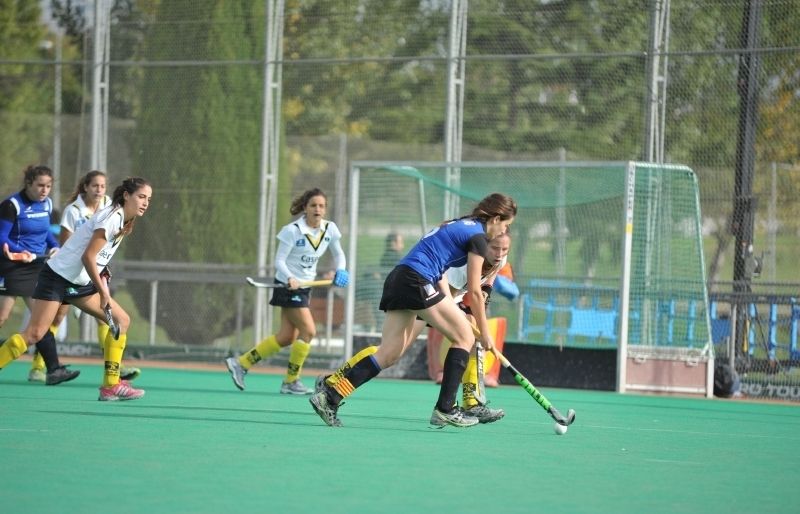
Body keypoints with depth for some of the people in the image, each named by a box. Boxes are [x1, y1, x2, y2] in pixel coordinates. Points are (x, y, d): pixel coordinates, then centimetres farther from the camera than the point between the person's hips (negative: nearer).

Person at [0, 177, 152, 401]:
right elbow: (87, 257, -22)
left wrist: (101, 281, 7)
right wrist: (103, 292, -20)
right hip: (58, 276, -9)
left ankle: (111, 385, 2)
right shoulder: (112, 218, -18)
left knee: (122, 320, 2)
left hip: (81, 283, 9)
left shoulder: (124, 221, 10)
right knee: (34, 333, -17)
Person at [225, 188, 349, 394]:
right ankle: (291, 381, -3)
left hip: (305, 286, 7)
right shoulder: (292, 231, -16)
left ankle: (240, 363, 17)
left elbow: (338, 254, 16)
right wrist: (290, 278, -33)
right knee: (308, 331, -15)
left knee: (286, 337, 6)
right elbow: (279, 260, -15)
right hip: (288, 285, -7)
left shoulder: (330, 229, 1)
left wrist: (340, 271, -4)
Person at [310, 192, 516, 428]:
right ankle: (445, 410, 1)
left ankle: (329, 392, -7)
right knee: (465, 337, 2)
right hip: (417, 282, -9)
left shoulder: (457, 226, 26)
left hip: (398, 279, 9)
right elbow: (474, 291, -3)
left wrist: (453, 310, 20)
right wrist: (484, 332, 5)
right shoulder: (478, 237, -2)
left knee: (389, 354, 4)